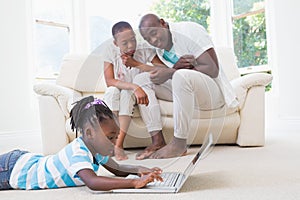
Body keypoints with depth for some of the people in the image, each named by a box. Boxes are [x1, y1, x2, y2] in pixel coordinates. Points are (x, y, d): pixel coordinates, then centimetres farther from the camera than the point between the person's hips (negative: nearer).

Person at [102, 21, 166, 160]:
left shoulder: (144, 49, -15)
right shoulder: (110, 50, -14)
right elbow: (109, 81, -22)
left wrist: (136, 64, -28)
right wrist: (134, 87, -37)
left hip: (135, 94, 0)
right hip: (116, 94, 0)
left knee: (127, 93, -33)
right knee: (113, 91, -32)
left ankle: (119, 144, -32)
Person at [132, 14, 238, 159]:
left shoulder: (189, 31, -14)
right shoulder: (159, 50, 8)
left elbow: (213, 70, -20)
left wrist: (170, 72, -26)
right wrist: (176, 67, -22)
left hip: (212, 90, -7)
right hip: (184, 89, 7)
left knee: (181, 76, -38)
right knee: (141, 79, -6)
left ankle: (180, 144, -27)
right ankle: (157, 140, -17)